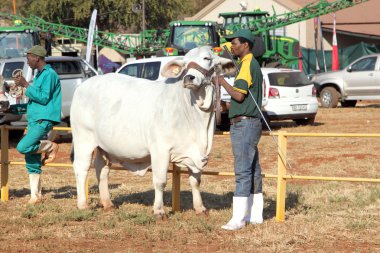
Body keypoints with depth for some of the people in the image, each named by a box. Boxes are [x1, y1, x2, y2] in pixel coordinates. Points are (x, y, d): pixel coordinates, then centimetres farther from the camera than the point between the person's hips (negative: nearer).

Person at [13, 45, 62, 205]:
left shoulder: (49, 74, -9)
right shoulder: (39, 75, 21)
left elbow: (44, 98, -18)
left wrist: (26, 85, -15)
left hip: (44, 120, -9)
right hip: (34, 120, 9)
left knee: (23, 147, -25)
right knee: (32, 161, 5)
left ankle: (50, 146, -2)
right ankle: (35, 196, 7)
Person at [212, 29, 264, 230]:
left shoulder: (247, 65, -14)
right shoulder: (252, 64, 18)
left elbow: (239, 95, -23)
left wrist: (222, 82, -10)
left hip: (244, 123, -11)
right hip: (250, 123, 11)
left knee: (243, 171, -11)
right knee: (253, 170, 13)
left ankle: (238, 218, -13)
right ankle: (255, 214, 18)